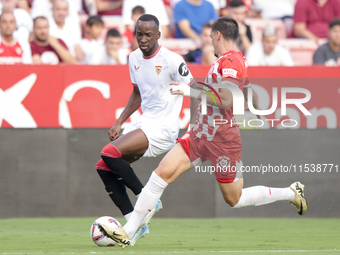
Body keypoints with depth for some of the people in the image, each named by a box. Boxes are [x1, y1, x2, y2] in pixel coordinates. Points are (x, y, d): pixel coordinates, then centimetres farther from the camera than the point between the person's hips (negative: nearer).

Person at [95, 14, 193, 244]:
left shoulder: (171, 61, -14)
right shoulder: (134, 59, 9)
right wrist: (119, 122, 15)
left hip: (163, 128, -8)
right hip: (144, 123, 9)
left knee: (109, 153, -24)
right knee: (104, 168, -1)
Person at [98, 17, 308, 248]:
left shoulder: (231, 61, -17)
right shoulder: (229, 60, 13)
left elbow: (226, 100, -27)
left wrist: (191, 91, -22)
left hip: (222, 141, -9)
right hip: (201, 134, 9)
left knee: (235, 200, 4)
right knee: (162, 173, -4)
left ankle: (292, 193, 22)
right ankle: (128, 232, -6)